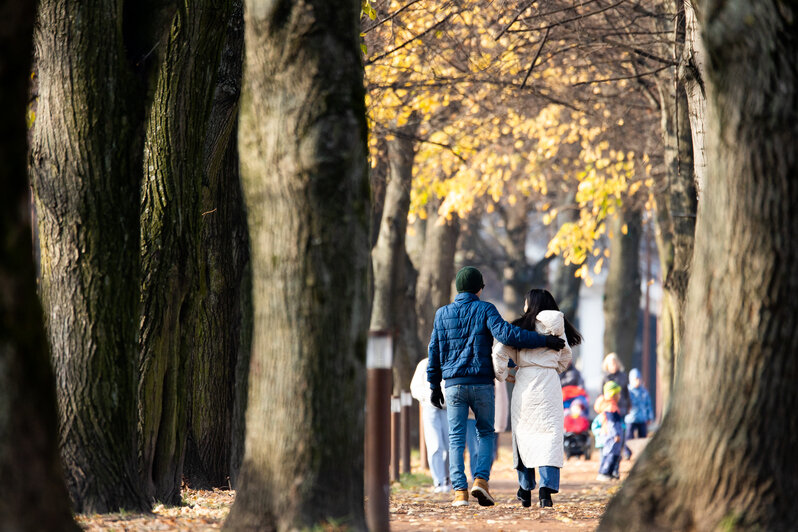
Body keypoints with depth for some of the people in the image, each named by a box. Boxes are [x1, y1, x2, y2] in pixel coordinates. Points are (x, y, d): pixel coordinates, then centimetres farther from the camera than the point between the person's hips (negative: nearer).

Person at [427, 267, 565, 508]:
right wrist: (544, 340, -15)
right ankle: (481, 479, -6)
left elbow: (434, 350, 11)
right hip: (482, 383, -2)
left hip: (454, 385, 2)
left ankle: (460, 490, -5)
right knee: (486, 433, 13)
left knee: (456, 438, 3)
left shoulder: (442, 314, 8)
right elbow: (506, 334, -18)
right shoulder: (484, 310, -3)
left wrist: (434, 386, 18)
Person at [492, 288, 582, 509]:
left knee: (524, 433, 13)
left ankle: (526, 490, 20)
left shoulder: (519, 327, 2)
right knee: (550, 434, -4)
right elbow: (565, 357, 14)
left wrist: (500, 377, 8)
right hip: (549, 384, -1)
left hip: (524, 383, 1)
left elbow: (499, 352, -6)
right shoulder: (556, 326, 5)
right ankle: (546, 487, -21)